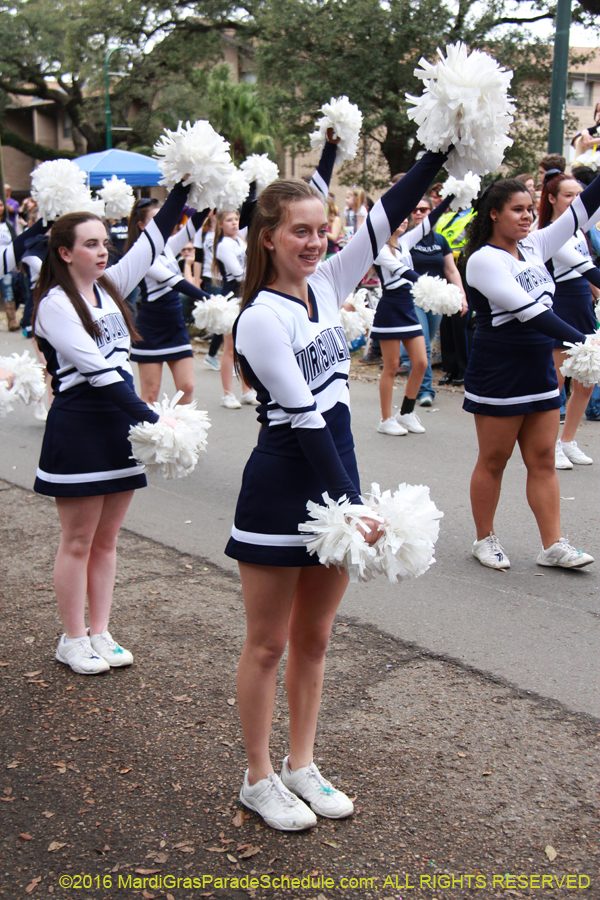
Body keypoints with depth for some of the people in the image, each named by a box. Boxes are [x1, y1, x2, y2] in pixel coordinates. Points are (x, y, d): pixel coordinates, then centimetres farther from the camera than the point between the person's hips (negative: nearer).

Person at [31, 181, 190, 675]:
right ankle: (73, 639, 18)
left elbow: (153, 241, 9)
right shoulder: (55, 304, -11)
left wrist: (183, 188, 1)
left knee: (106, 540, 13)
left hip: (120, 426, 7)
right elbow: (96, 369, -19)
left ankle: (99, 633, 24)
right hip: (77, 430, -7)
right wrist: (153, 419, -22)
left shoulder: (110, 287, 10)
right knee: (78, 541, 5)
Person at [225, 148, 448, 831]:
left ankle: (301, 765, 33)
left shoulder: (324, 287, 6)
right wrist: (351, 503, -23)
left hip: (333, 485, 7)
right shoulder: (261, 318, -16)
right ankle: (259, 778, 25)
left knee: (313, 639, 17)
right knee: (268, 645, 8)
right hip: (281, 492, -7)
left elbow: (386, 218, 5)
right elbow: (302, 419, -21)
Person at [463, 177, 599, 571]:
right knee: (493, 461, 5)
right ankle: (485, 539, 20)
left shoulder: (533, 247, 10)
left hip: (540, 370, 7)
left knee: (543, 460, 7)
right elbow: (527, 310, -23)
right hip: (498, 373, -7)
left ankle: (554, 545, 11)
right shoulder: (484, 259, -14)